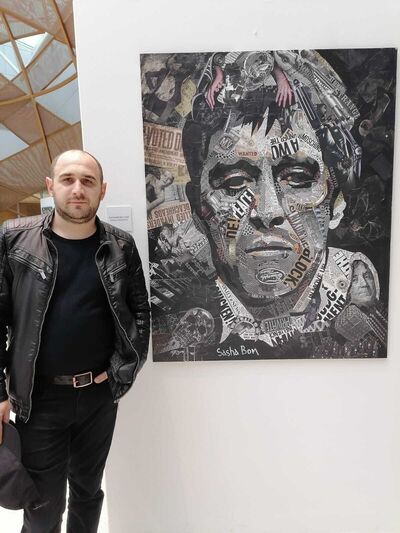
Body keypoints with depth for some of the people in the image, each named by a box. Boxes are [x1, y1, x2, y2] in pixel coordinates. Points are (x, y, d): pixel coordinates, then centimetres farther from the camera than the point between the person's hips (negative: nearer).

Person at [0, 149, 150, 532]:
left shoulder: (121, 247, -2)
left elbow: (139, 310, 3)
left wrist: (123, 370, -5)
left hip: (100, 394, 2)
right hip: (38, 397, -1)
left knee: (88, 489, 22)